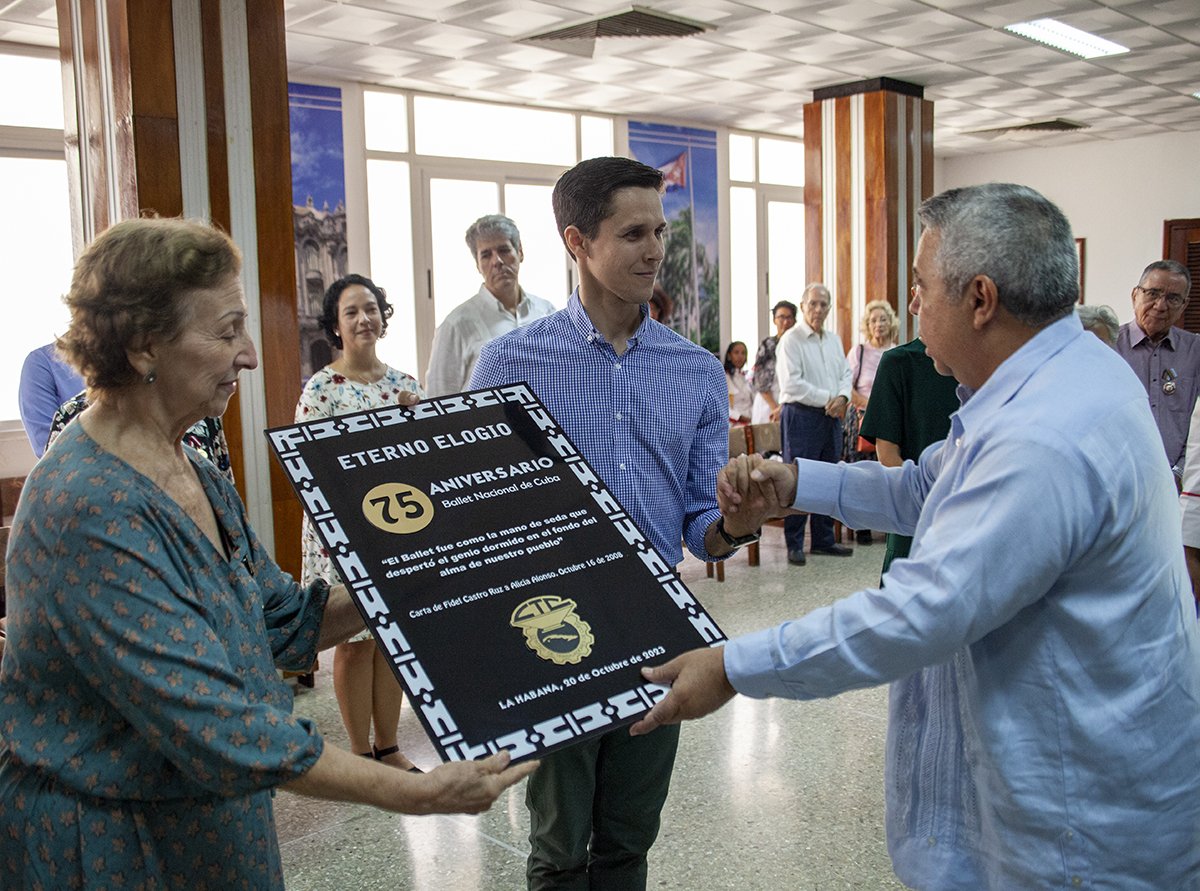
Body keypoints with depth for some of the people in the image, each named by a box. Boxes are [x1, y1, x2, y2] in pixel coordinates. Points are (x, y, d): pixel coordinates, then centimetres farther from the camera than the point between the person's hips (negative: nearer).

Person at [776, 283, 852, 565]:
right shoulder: (791, 340, -7)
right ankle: (794, 544, 0)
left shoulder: (833, 341, 16)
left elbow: (846, 373, 17)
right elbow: (792, 383, -15)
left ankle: (824, 539, 20)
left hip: (831, 416, 7)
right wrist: (827, 398, -13)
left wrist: (843, 397, -5)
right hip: (801, 415, -7)